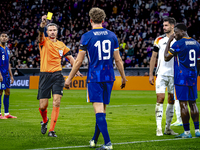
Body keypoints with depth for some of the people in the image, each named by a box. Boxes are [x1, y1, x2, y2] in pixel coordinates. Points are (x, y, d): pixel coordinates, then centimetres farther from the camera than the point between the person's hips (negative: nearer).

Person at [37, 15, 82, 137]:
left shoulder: (61, 45, 13)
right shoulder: (44, 42, 3)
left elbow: (70, 57, 24)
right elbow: (41, 33, -20)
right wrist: (43, 24, -41)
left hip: (57, 76, 2)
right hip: (45, 75, -1)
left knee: (56, 102, -14)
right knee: (43, 105, -1)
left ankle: (52, 130, -10)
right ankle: (45, 121, 32)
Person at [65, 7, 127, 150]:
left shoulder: (87, 37, -6)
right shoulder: (112, 35, 5)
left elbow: (79, 61, -3)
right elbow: (118, 60, 8)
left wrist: (69, 78, 6)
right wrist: (123, 77, 19)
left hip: (94, 78, -4)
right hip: (109, 77, 4)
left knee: (99, 110, -8)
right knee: (102, 110, 15)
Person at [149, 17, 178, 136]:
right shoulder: (159, 40, 5)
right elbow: (154, 57, 8)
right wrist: (151, 74, 3)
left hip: (174, 75, 1)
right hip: (162, 74, -1)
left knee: (171, 100, 5)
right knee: (160, 99, -10)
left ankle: (168, 128, 13)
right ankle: (159, 127, -9)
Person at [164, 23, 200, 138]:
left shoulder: (178, 44, -10)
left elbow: (167, 58, -3)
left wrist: (169, 42, 3)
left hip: (181, 78, -7)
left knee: (183, 104, -4)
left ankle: (187, 132, -4)